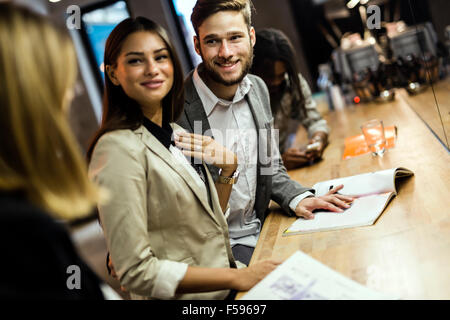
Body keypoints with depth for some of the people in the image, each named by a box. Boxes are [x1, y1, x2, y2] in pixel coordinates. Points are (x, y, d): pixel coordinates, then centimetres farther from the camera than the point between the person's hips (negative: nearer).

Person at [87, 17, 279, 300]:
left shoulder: (173, 132, 6)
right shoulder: (118, 148, -19)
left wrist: (228, 167, -3)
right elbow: (136, 272, -21)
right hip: (186, 297, -7)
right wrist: (239, 278, -19)